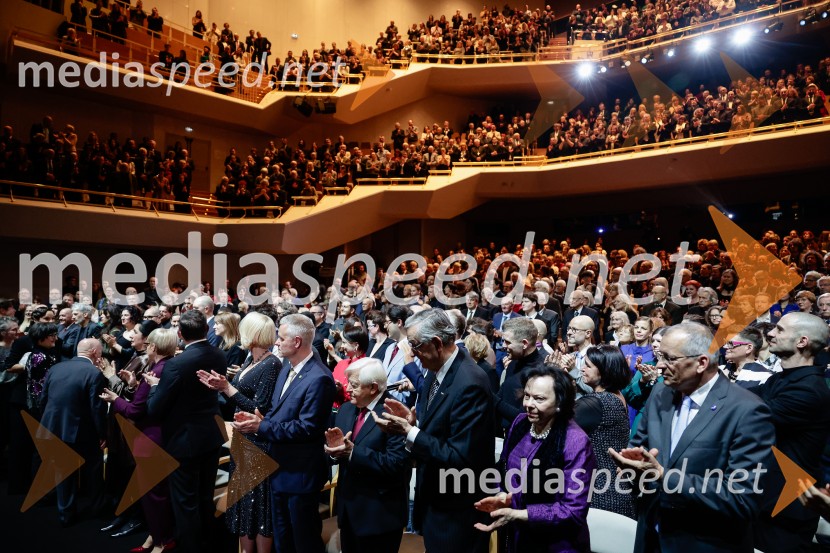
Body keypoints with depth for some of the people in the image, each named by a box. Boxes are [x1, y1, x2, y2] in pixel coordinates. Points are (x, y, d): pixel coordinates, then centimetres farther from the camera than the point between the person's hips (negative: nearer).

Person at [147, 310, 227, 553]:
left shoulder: (177, 364, -26)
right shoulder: (219, 356, -6)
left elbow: (155, 409, -20)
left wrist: (155, 385, -1)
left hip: (184, 440, -7)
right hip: (212, 435, 7)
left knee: (186, 501, 11)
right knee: (205, 496, 23)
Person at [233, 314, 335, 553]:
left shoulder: (318, 378, -26)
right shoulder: (288, 368, 6)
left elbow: (306, 427, -27)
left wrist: (262, 427, -23)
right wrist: (256, 418, -9)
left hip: (301, 472, -9)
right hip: (280, 466, 9)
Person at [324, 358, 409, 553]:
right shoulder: (346, 409, 5)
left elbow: (395, 464, -26)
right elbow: (338, 455, 9)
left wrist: (353, 452, -29)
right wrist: (334, 449, -14)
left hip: (380, 513, -7)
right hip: (348, 505, 7)